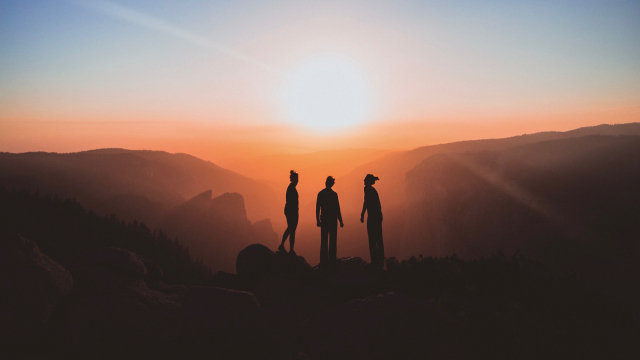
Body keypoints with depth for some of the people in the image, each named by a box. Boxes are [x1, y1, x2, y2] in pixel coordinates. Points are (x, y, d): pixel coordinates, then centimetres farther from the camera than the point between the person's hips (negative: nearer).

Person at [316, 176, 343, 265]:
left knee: (324, 240, 9)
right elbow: (337, 209, -10)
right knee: (332, 240, 5)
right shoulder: (334, 194, -11)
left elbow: (317, 208, 3)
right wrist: (340, 221, -2)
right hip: (332, 220, -3)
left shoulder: (320, 193, 0)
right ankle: (332, 259, 5)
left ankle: (323, 260, 11)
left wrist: (318, 220, 12)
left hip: (323, 220, 3)